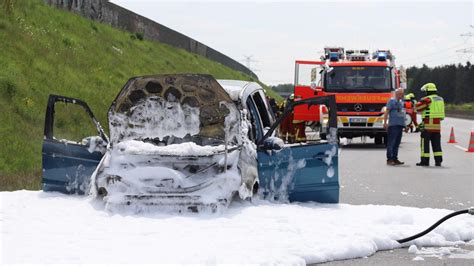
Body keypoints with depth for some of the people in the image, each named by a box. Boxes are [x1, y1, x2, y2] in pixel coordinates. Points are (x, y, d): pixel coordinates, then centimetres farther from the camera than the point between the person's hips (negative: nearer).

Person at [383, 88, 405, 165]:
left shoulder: (401, 102, 21)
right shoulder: (392, 101, -3)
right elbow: (387, 112, -9)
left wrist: (405, 125, 22)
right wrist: (385, 122, -19)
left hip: (400, 125, 8)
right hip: (393, 124, -8)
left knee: (397, 143, 9)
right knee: (391, 142, -9)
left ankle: (395, 158, 13)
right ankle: (389, 159, -10)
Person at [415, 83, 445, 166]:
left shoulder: (427, 99, -10)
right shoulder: (440, 99, 12)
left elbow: (417, 107, -9)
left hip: (427, 125, -6)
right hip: (437, 125, 6)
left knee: (425, 143, 0)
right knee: (436, 143, 10)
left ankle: (425, 160, 0)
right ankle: (438, 161, 7)